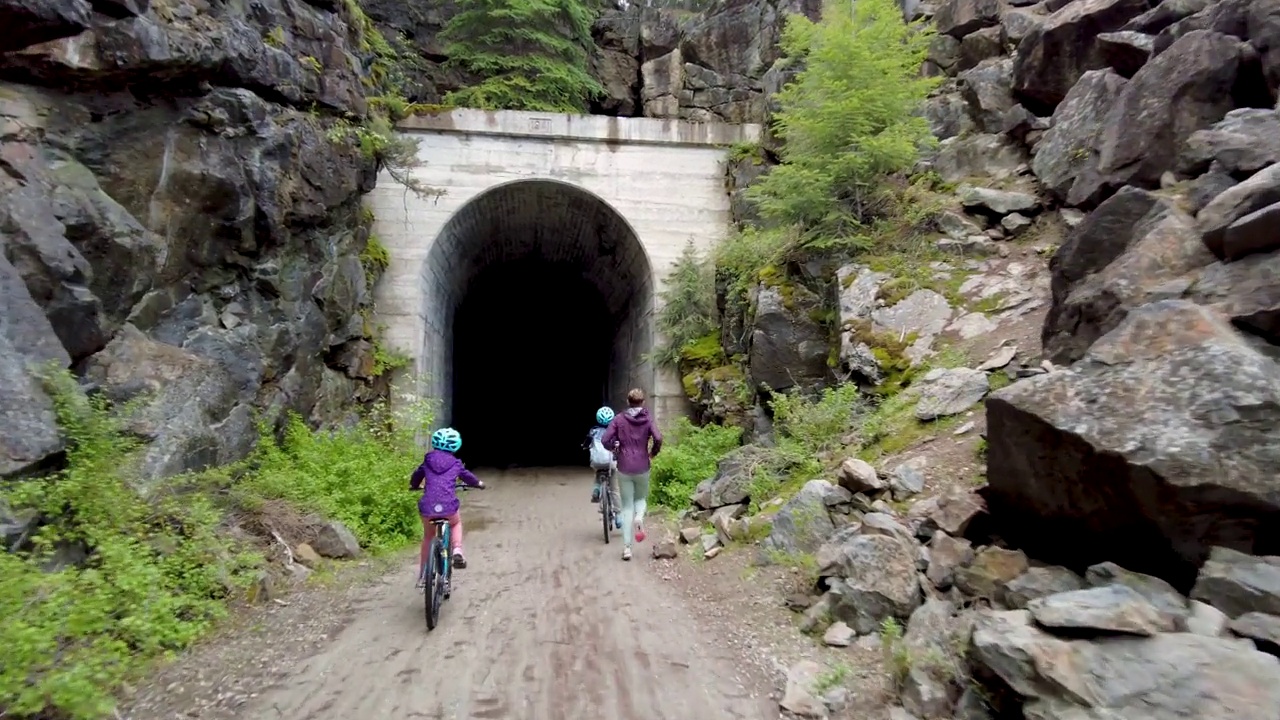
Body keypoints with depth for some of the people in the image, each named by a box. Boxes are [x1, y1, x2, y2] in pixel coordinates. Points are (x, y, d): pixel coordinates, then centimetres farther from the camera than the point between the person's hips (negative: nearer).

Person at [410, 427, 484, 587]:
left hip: (428, 507, 1)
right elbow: (467, 477, 26)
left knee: (428, 537, 26)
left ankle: (422, 574, 28)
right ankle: (457, 550, 8)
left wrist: (414, 486, 50)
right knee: (456, 523, 32)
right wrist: (479, 484, 48)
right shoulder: (456, 464, 11)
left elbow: (416, 476, 27)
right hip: (448, 506, -1)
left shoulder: (428, 460, 13)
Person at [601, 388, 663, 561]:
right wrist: (653, 452, 2)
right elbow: (658, 438, -17)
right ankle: (639, 517, -11)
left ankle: (627, 547, 2)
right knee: (641, 498, 23)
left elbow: (605, 440, -9)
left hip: (624, 469, 0)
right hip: (642, 468, 0)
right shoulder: (647, 419, -2)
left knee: (627, 506, 8)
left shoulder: (619, 419, -1)